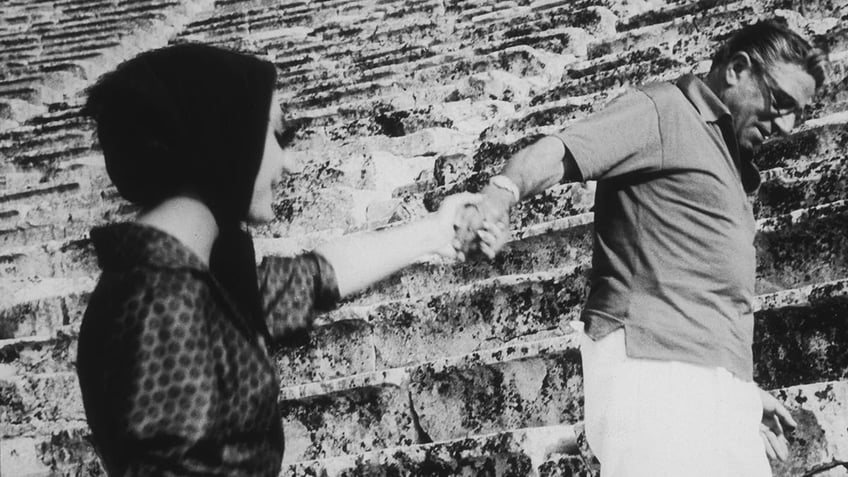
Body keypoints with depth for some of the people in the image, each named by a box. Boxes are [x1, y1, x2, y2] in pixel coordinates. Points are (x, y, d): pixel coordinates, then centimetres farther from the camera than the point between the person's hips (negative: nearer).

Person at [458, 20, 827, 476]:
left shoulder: (731, 160, 26)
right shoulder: (662, 109, 1)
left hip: (719, 379, 9)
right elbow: (555, 153, -16)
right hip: (652, 365, -9)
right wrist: (502, 192, -37)